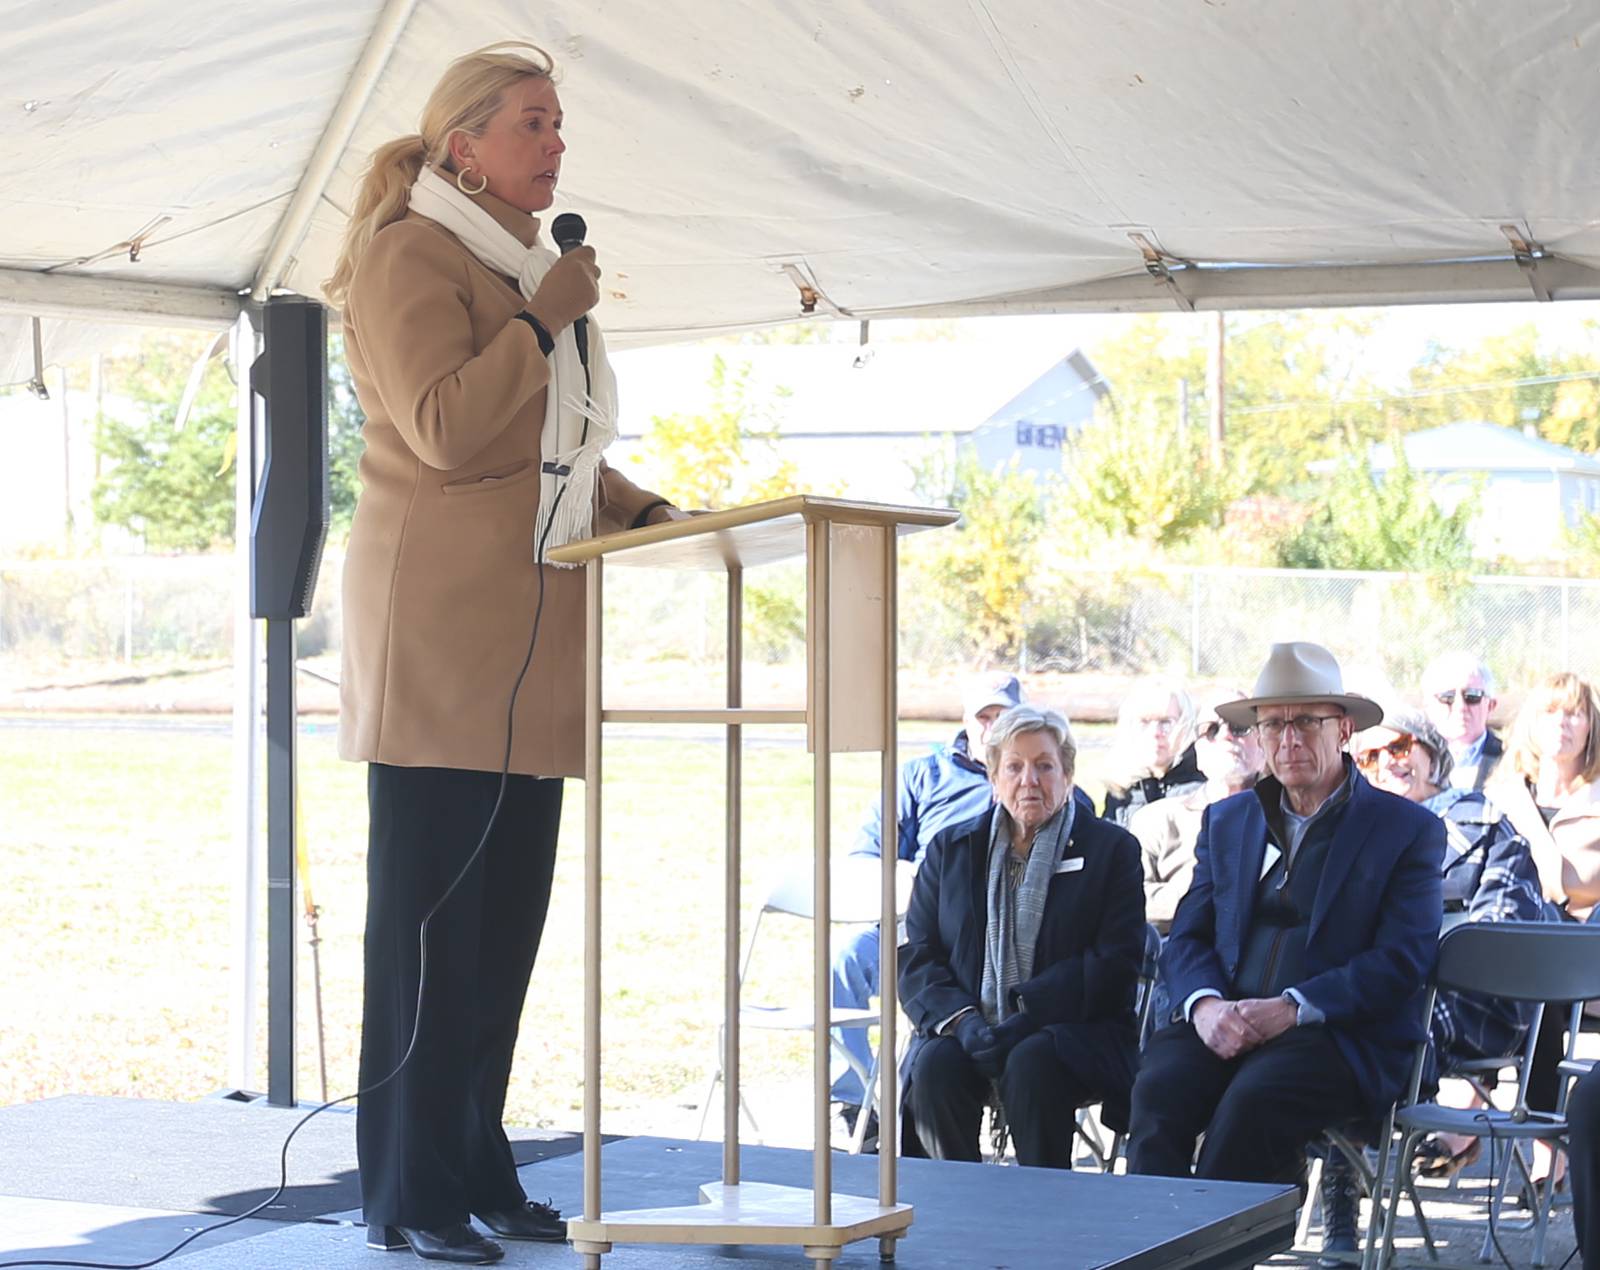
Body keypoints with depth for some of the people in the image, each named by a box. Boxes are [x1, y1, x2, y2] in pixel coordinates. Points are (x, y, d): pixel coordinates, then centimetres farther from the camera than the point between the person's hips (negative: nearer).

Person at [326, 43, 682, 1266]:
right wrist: (545, 319, -14)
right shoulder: (411, 256, -6)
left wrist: (645, 510, 15)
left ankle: (477, 1171, 17)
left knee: (507, 915, 10)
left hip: (528, 645, 9)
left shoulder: (525, 266, 21)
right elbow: (444, 428, -18)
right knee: (431, 916, -6)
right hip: (440, 635, -9)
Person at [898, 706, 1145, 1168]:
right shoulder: (950, 849, 16)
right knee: (935, 1065, -29)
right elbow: (916, 959, 8)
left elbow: (1116, 962, -4)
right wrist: (963, 1021, -13)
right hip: (966, 1027, 2)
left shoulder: (1111, 848, 7)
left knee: (1031, 1063, -34)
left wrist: (1026, 1014, -16)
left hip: (1070, 1031, -2)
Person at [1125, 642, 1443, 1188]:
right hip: (1223, 1024, 4)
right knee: (1159, 1086, -29)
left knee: (1252, 1100, -34)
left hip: (1339, 1036, -4)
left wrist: (1290, 1010, -16)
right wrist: (1205, 1004, -9)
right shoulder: (1226, 820, 21)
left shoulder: (1409, 830, 6)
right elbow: (1187, 937, 15)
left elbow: (1401, 961, -5)